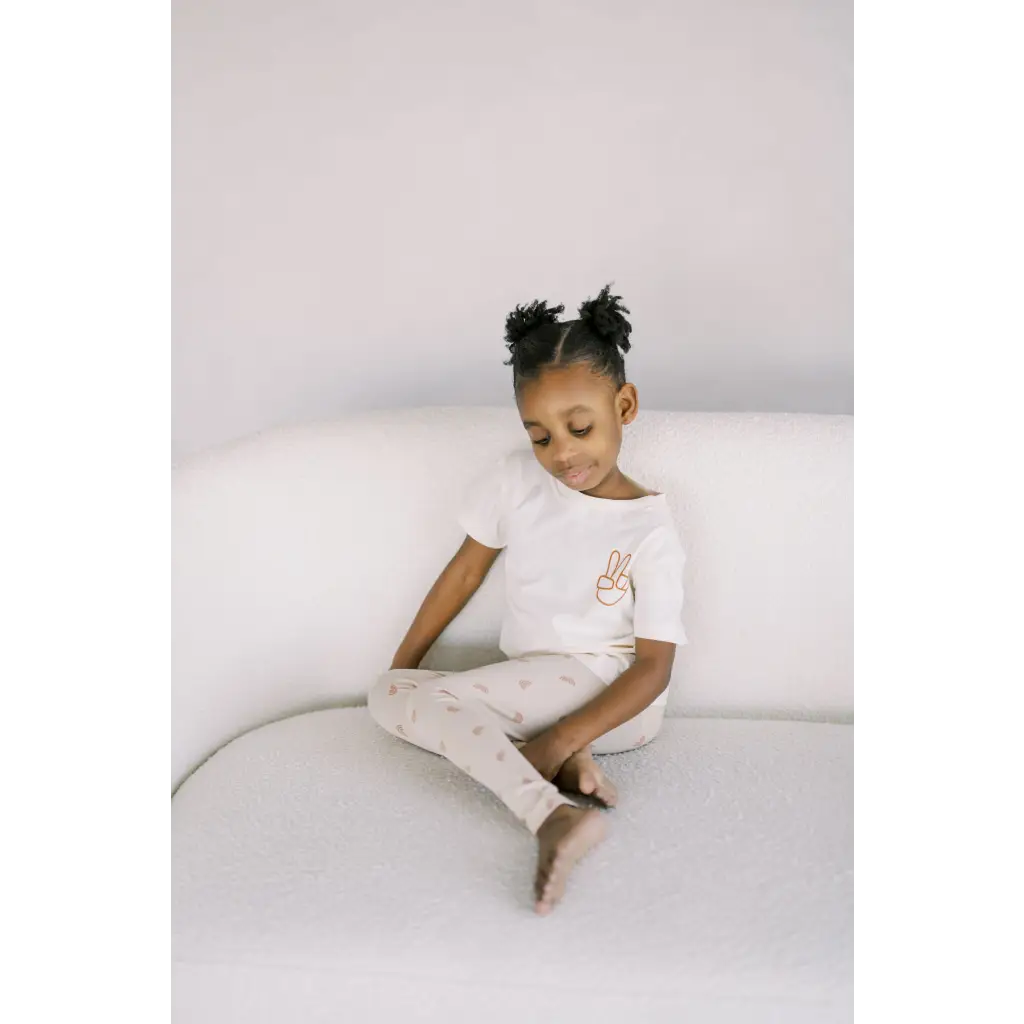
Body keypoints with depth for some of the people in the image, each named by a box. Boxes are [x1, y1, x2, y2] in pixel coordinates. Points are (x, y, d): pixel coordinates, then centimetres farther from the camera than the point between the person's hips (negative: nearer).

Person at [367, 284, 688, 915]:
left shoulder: (650, 530, -11)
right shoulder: (515, 480, 0)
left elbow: (655, 666, -15)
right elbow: (466, 571, 12)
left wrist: (559, 740, -26)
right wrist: (407, 660, 12)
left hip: (609, 690, -7)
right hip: (530, 693, 7)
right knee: (390, 694, -11)